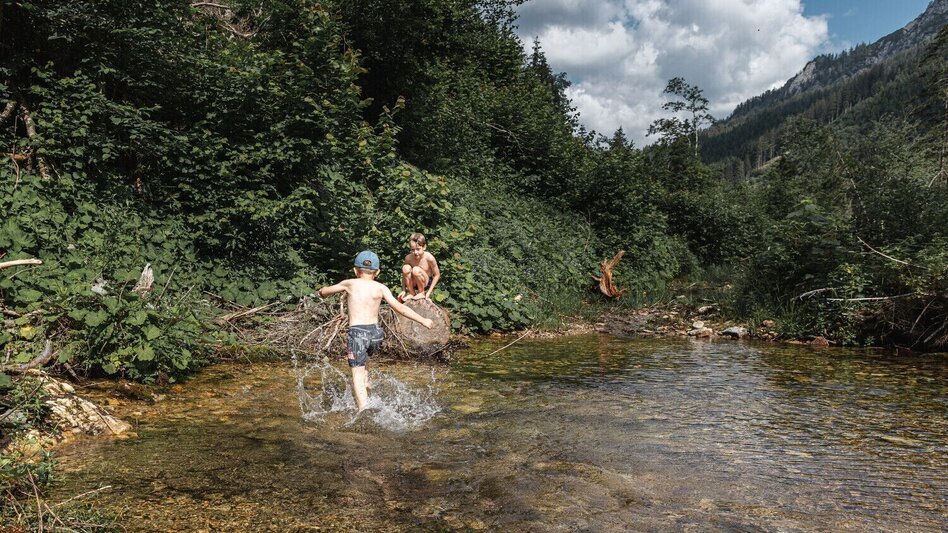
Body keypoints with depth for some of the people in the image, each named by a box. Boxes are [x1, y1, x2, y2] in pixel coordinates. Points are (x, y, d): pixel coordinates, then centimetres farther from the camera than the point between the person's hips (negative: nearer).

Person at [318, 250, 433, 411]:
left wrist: (323, 293, 42)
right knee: (361, 364, 31)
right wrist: (422, 320, 3)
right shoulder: (380, 288, 4)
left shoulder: (349, 284, 4)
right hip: (375, 332, 3)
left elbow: (323, 292, 18)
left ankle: (364, 409, -22)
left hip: (357, 333, -3)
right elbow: (400, 308, -3)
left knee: (357, 375, -6)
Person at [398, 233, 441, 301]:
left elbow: (437, 275, -13)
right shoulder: (408, 258, -15)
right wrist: (404, 290, -7)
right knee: (406, 268, -26)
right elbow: (404, 273, -1)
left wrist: (429, 292, -15)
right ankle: (411, 293, -7)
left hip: (426, 283, -3)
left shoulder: (429, 258, -23)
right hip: (414, 283, 3)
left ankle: (422, 293, -7)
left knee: (416, 270, -33)